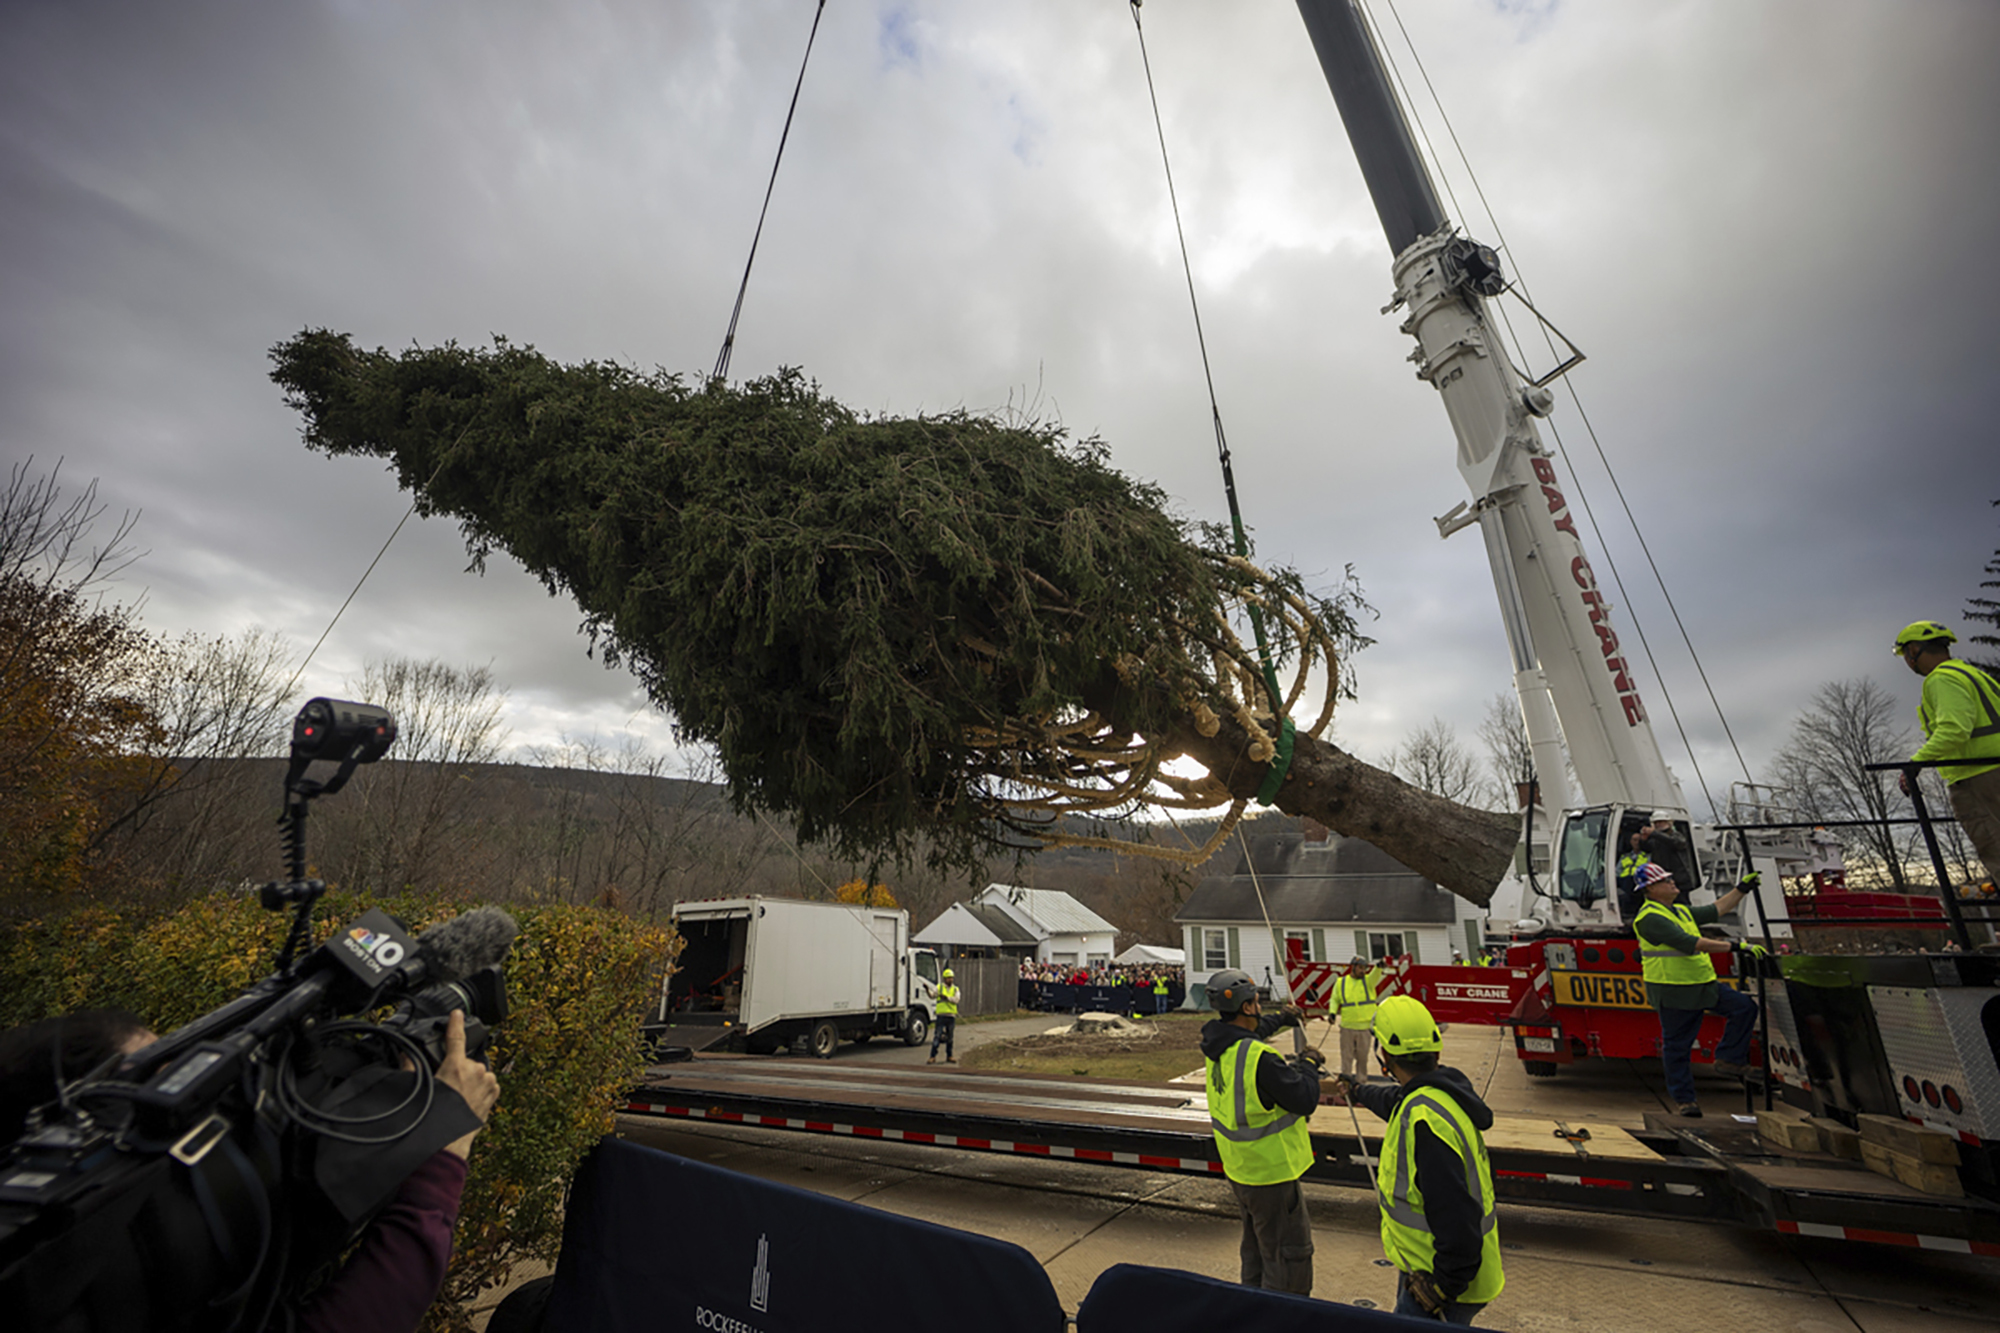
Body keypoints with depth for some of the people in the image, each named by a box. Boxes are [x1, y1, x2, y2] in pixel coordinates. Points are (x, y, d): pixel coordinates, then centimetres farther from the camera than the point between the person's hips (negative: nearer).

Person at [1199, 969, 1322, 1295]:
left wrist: (1277, 1019, 31)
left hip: (1240, 1170, 9)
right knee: (1290, 1255, 9)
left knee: (1256, 1249, 26)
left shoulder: (1217, 1042, -4)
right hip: (1270, 1172, -9)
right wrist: (1308, 1064, -6)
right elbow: (1305, 1100, -23)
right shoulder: (1259, 1058, -32)